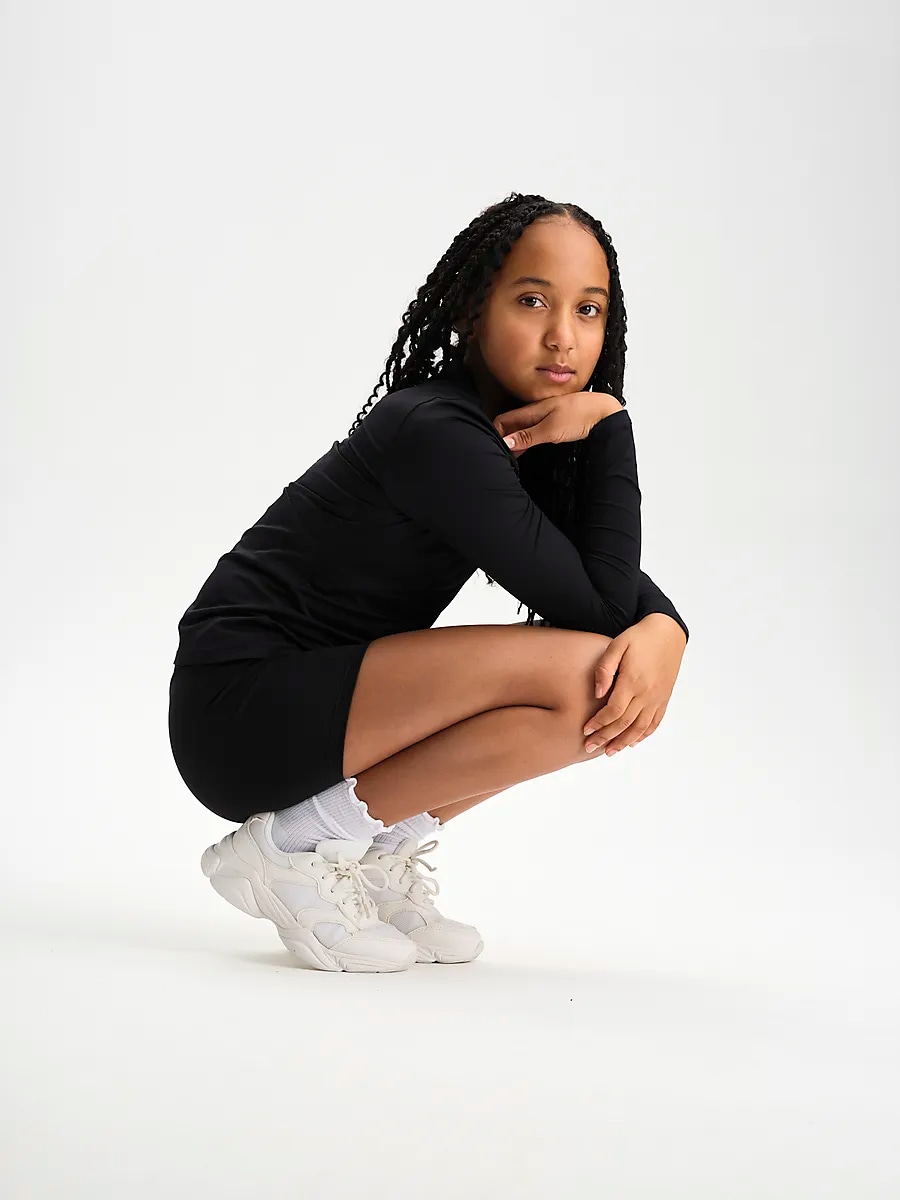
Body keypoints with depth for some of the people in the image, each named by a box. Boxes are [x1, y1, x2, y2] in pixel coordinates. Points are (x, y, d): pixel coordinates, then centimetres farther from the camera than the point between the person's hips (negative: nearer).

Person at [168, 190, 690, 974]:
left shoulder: (529, 438, 7)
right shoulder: (434, 433, -20)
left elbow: (618, 581, 5)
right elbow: (596, 604, -19)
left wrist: (665, 633, -18)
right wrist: (610, 423, -15)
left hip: (325, 703, 9)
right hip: (242, 710, -9)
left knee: (626, 680, 2)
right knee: (582, 671, -23)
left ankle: (375, 854, 4)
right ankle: (303, 844, -12)